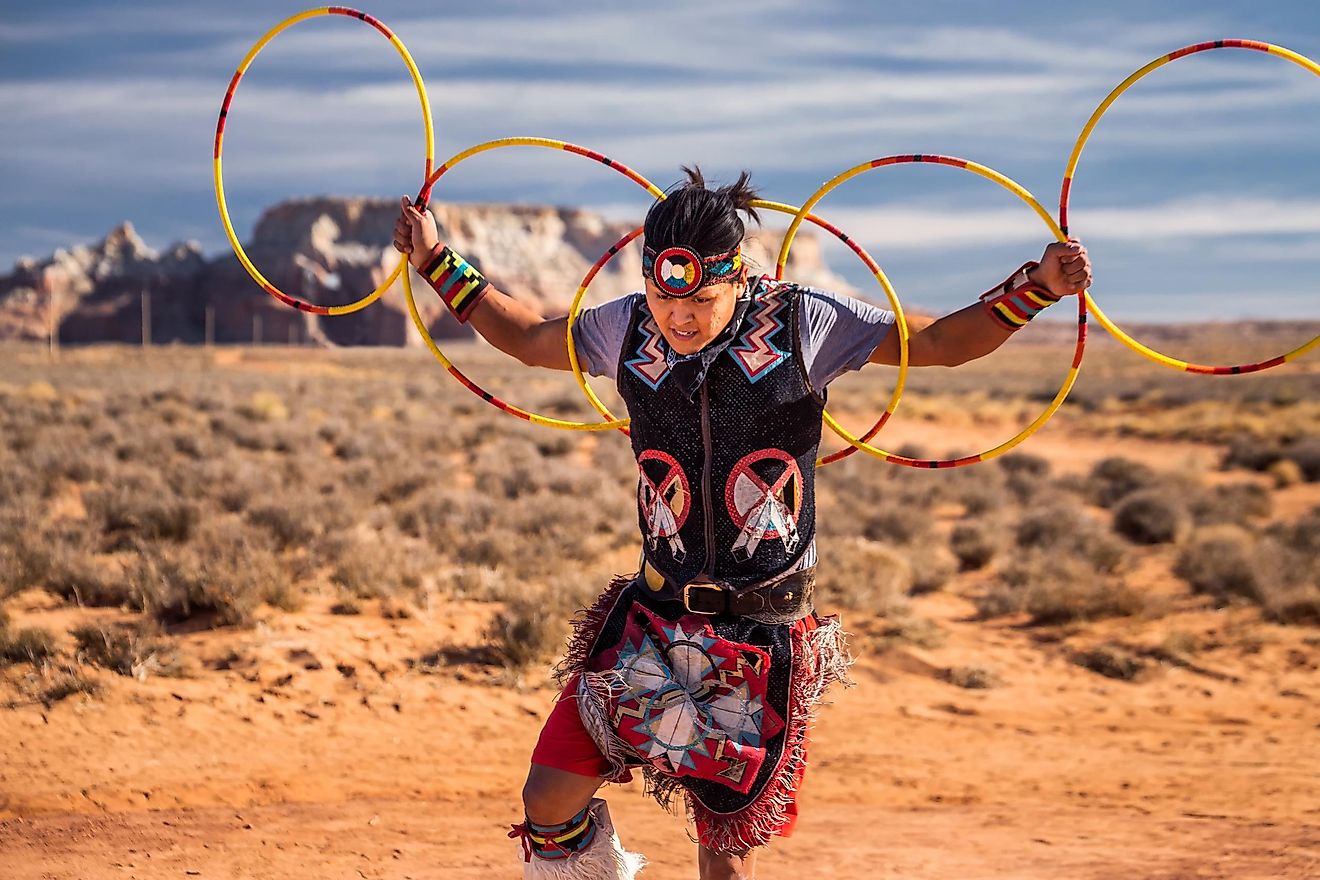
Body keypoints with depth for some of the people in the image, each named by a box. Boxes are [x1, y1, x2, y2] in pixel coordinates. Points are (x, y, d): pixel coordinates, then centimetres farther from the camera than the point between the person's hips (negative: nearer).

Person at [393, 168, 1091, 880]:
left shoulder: (801, 324, -8)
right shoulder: (627, 328, -1)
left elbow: (942, 343, -2)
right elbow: (528, 339, 18)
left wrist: (1037, 285, -14)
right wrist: (438, 264, 16)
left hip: (761, 635, -2)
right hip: (652, 618, 3)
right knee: (549, 803, -5)